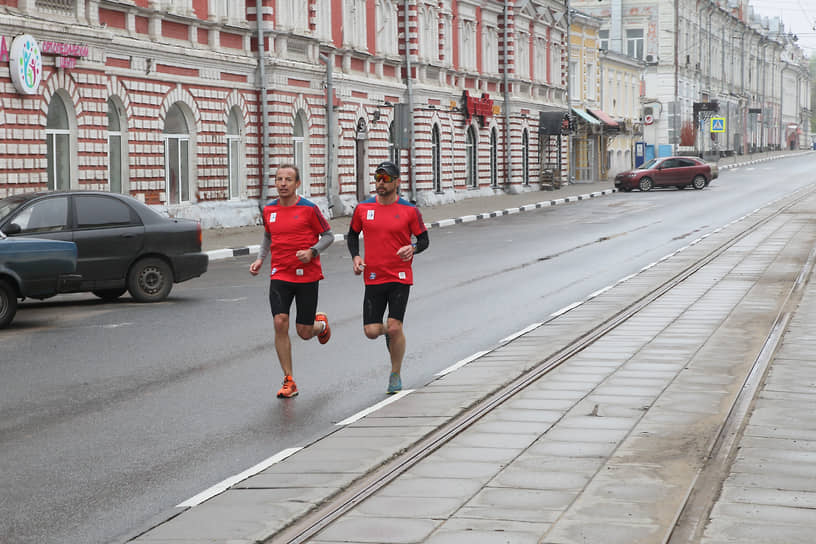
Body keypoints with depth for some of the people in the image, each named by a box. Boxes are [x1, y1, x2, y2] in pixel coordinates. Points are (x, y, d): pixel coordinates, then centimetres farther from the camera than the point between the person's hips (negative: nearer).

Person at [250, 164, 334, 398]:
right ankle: (289, 381, -4)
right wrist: (260, 259, 7)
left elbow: (328, 236, 0)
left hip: (307, 276, -3)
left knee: (304, 332, 2)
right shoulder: (269, 210, 5)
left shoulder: (309, 209, -7)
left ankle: (321, 324, 42)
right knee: (280, 323, -12)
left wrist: (312, 251, -17)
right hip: (279, 276, 3)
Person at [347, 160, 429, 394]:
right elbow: (352, 235, 18)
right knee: (371, 331, -2)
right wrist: (355, 257, 0)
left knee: (395, 328, -10)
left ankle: (396, 375, 10)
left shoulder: (409, 211, -3)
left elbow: (424, 239, 5)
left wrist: (412, 248, -17)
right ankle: (389, 332, 36)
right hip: (373, 278, 3)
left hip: (400, 278, -2)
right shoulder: (363, 209, 3)